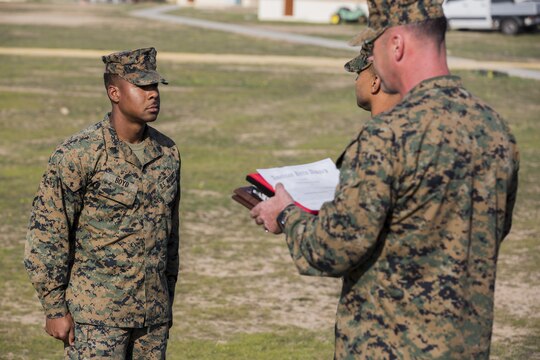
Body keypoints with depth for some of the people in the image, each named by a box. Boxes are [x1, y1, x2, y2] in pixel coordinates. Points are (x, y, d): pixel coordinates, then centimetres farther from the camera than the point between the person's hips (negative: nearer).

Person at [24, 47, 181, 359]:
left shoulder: (168, 152, 7)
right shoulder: (78, 154, -12)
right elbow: (47, 234, -10)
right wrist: (55, 309, -10)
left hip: (153, 315, 6)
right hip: (97, 317, -6)